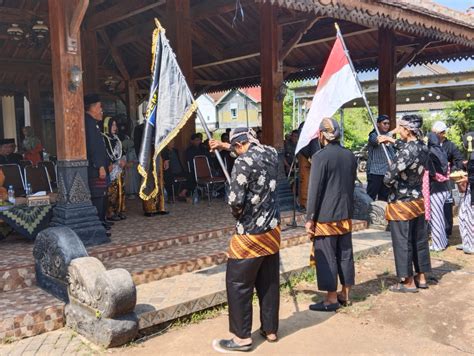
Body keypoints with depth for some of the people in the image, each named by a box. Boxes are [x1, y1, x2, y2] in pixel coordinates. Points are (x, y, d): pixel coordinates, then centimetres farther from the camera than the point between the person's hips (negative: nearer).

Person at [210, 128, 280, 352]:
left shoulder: (243, 162, -17)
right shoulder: (272, 153, 4)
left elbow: (235, 201, -21)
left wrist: (237, 213, 1)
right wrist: (224, 145, 34)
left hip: (250, 233, -7)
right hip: (272, 229, 8)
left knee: (238, 284, 5)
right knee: (269, 282, 16)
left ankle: (242, 338, 13)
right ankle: (270, 330, 27)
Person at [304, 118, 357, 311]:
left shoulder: (320, 156, -14)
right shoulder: (350, 155, 7)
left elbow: (314, 190, -15)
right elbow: (352, 184, 15)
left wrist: (309, 218, -9)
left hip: (325, 216, -7)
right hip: (345, 215, 7)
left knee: (326, 257, 2)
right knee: (345, 255, 13)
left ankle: (331, 299, 8)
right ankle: (345, 295, 24)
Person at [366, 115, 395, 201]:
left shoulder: (388, 136, 13)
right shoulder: (374, 135, -8)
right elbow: (374, 140, -34)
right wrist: (379, 140, -58)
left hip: (387, 172, 7)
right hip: (375, 172, -7)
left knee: (384, 197, 12)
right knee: (371, 197, -7)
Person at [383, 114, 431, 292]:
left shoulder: (405, 152, -23)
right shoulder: (423, 148, 1)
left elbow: (388, 178, -22)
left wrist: (390, 184, -1)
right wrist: (393, 141, 25)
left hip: (401, 203, -8)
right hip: (418, 200, 8)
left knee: (403, 242, 3)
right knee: (419, 240, 16)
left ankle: (408, 282, 13)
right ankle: (421, 277, 28)